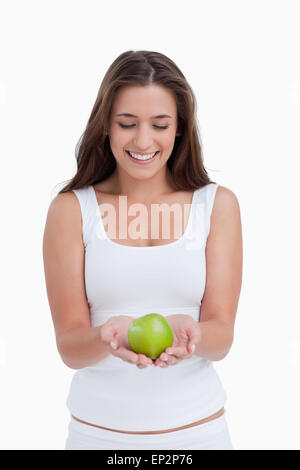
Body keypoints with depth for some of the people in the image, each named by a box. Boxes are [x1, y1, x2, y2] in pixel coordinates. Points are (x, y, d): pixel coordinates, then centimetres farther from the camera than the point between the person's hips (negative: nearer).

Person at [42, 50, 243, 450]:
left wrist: (189, 333, -27)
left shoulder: (217, 204, -2)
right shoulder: (71, 209, -5)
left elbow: (222, 336, -6)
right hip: (98, 430, 0)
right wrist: (108, 337, -28)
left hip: (197, 429, 1)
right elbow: (69, 346, -8)